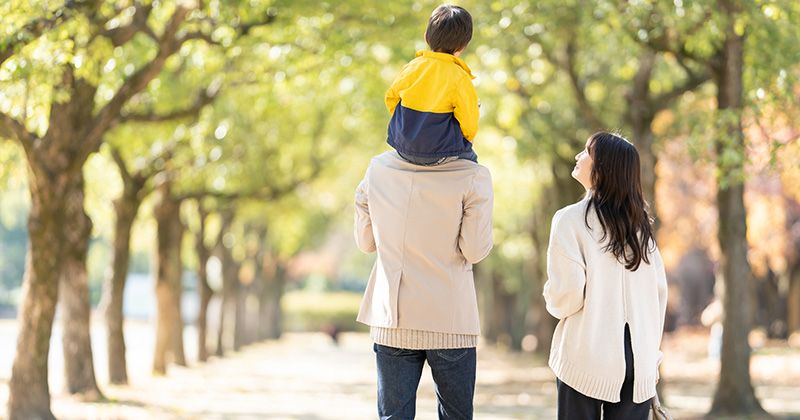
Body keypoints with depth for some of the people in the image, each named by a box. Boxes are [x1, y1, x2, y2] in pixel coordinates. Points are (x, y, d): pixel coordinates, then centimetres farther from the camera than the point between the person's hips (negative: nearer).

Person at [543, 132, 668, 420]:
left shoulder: (571, 219, -8)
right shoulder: (639, 222, 9)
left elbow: (567, 292, -14)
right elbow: (659, 291, 10)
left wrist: (555, 305, 9)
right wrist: (651, 353, 16)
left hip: (587, 355, -5)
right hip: (639, 355, 5)